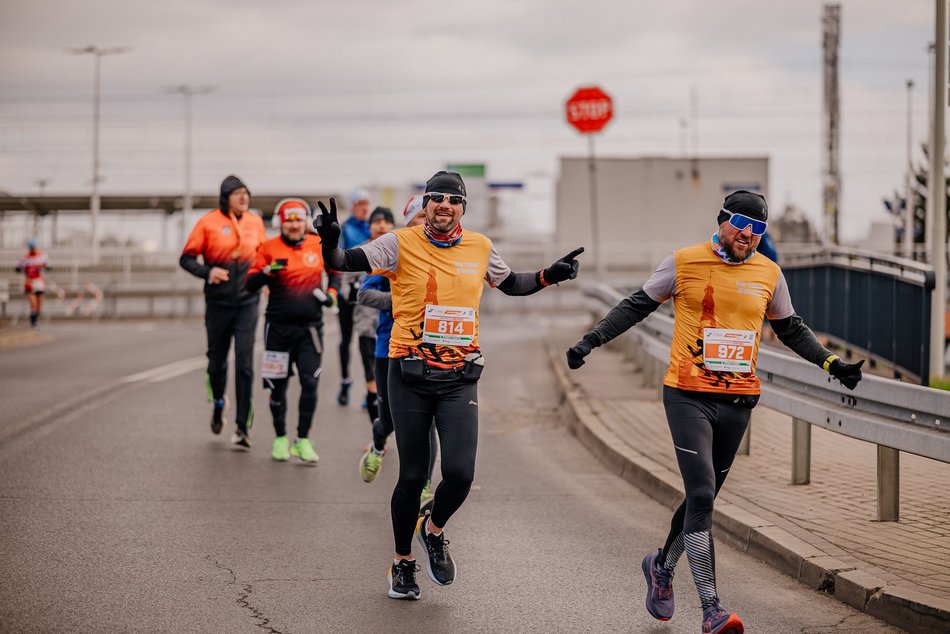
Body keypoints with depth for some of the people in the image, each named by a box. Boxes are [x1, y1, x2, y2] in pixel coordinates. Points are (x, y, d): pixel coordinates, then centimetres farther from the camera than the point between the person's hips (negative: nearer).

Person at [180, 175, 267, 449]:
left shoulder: (255, 222, 5)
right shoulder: (209, 222, -5)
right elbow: (187, 258, -2)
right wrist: (207, 272, -18)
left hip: (247, 302, 1)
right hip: (218, 302, -1)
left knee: (244, 362, -8)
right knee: (217, 359, 12)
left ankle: (243, 427, -5)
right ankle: (218, 402, 44)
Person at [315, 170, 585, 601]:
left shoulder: (479, 248, 8)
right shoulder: (401, 244, -3)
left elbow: (510, 284, 26)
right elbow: (343, 262, -11)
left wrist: (549, 276, 11)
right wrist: (330, 242, -32)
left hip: (459, 379, 2)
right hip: (410, 375, -2)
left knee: (460, 474, -12)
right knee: (413, 476, 3)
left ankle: (434, 531, 21)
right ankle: (402, 562, 25)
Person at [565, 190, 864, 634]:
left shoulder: (769, 274, 8)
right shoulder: (684, 263, -3)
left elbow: (790, 329, 23)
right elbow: (637, 306, 7)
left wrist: (831, 363, 16)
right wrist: (591, 341, -1)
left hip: (738, 401, 4)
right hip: (688, 396, -4)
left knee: (704, 498, 12)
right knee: (701, 497, -15)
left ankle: (662, 566, 39)